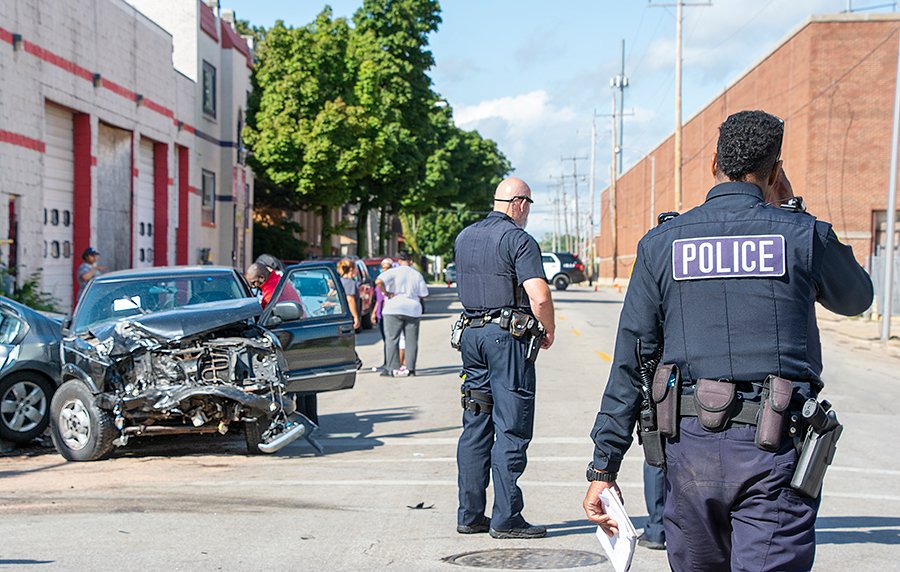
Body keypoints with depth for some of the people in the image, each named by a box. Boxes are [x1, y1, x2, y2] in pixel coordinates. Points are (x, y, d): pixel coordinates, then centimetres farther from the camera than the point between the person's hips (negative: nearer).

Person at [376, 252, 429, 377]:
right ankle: (410, 368, 5)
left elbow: (378, 281, -17)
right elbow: (423, 294, 8)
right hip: (413, 310, 3)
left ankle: (393, 368, -4)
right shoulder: (417, 275, 8)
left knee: (392, 339, 0)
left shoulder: (393, 272, -3)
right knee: (411, 340, 7)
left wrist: (386, 293, -6)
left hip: (394, 309, -3)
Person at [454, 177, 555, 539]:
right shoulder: (518, 240, -10)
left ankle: (470, 515, 14)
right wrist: (549, 330, -3)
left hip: (471, 332, 7)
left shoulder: (464, 238, 13)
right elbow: (539, 297, -17)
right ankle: (506, 519, -1)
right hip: (509, 335, -7)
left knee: (475, 426, 11)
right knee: (511, 428, -3)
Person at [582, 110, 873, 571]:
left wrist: (603, 467, 8)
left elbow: (629, 363, 3)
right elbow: (856, 299, 21)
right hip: (775, 447, -2)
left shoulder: (661, 243, 3)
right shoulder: (803, 236, -2)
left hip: (690, 445, 3)